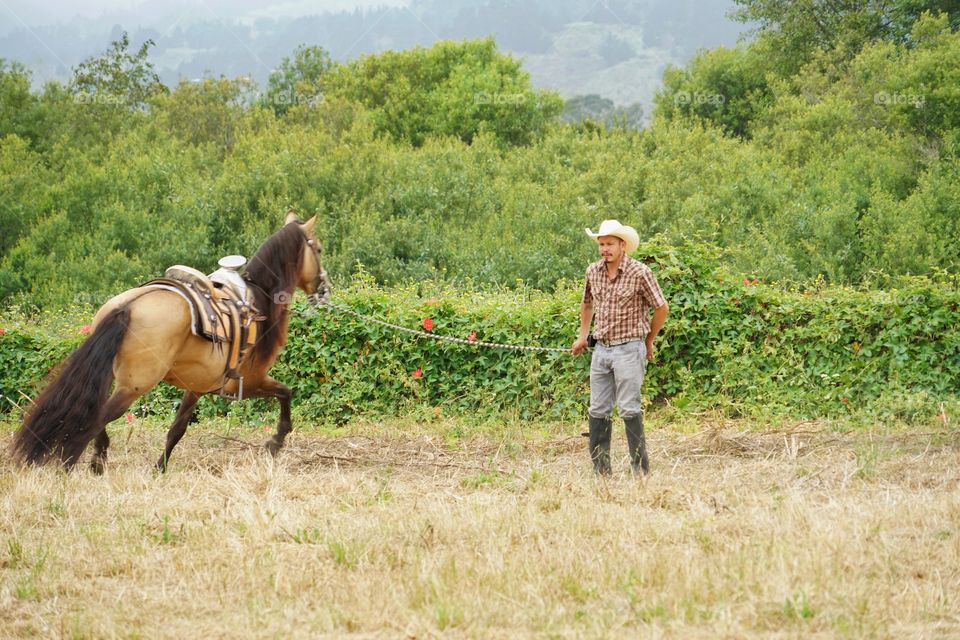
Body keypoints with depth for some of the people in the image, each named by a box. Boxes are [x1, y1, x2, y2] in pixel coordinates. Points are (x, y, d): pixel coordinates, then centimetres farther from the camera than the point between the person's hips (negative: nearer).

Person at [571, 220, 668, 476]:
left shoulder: (640, 273, -11)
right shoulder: (593, 272, 6)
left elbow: (662, 308, -1)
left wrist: (648, 341, 8)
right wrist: (583, 336, 25)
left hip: (629, 349, -6)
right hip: (601, 349, 6)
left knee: (630, 410, -9)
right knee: (598, 411, 6)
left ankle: (641, 471, -4)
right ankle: (600, 471, 11)